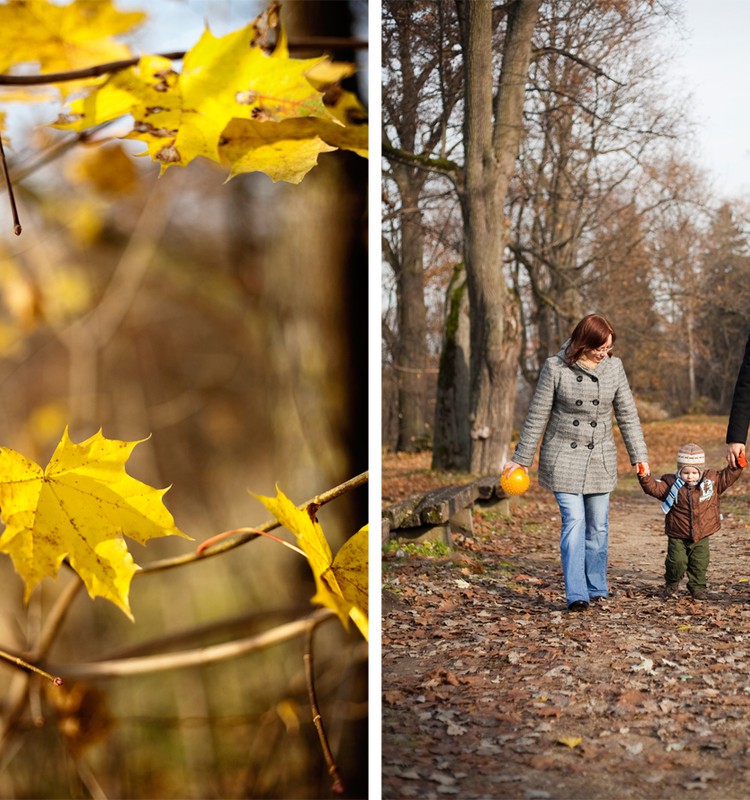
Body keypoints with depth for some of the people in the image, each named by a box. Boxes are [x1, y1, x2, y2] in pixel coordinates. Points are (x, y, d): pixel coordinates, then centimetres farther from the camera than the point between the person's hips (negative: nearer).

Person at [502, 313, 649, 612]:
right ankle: (576, 594, -12)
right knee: (573, 521, -12)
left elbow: (628, 415, 7)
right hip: (563, 457, -3)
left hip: (600, 459, 3)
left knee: (598, 525, 8)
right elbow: (537, 416, -4)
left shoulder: (614, 367, -1)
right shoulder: (555, 368, -11)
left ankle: (596, 588, 23)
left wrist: (639, 457, 4)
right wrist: (521, 459, -1)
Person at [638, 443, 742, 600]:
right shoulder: (672, 484, -8)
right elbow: (654, 487, -13)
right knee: (676, 561, -4)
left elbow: (727, 476, 6)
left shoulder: (711, 481, -1)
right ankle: (671, 584, 22)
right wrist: (645, 477, -30)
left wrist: (737, 466, -9)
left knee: (700, 564, 6)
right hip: (678, 536, -2)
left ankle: (697, 587, 25)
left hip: (701, 536, 2)